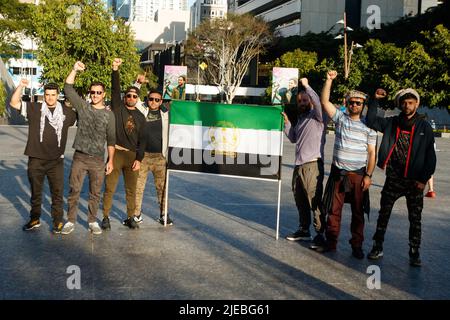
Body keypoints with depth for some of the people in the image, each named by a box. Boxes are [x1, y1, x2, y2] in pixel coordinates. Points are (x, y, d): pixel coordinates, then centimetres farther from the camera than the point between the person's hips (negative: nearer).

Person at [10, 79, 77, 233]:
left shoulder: (67, 112, 4)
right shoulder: (34, 108, 0)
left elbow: (83, 118, 22)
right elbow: (14, 103, -5)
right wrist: (20, 86, -14)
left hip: (56, 160, 0)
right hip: (36, 160, 0)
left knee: (57, 193, 5)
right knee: (35, 192, 15)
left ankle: (58, 221, 17)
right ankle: (35, 219, 30)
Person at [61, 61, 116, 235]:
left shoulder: (109, 114, 4)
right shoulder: (82, 106, 4)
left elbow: (111, 139, 5)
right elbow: (68, 89, -4)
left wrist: (111, 160, 2)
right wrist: (75, 70, -14)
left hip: (98, 159, 0)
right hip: (79, 157, 0)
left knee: (95, 193, 8)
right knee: (74, 190, 1)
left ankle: (92, 221, 21)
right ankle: (71, 221, 12)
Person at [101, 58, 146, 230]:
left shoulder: (140, 117, 11)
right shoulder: (118, 107, 4)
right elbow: (115, 89, -11)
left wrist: (139, 159, -1)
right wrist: (115, 70, -25)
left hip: (133, 156, 3)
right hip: (116, 153, -3)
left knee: (131, 190, 9)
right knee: (110, 188, -1)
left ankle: (130, 217, 20)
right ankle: (106, 217, 9)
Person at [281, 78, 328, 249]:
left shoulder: (317, 116, -4)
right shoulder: (301, 118, 21)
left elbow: (317, 101, -25)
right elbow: (294, 138, 27)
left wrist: (306, 85, -17)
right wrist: (286, 122, 16)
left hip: (312, 164, -9)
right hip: (299, 164, 9)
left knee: (315, 200, -10)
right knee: (300, 200, 16)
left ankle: (320, 233, -5)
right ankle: (304, 230, 28)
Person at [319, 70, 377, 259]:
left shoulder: (368, 125, 3)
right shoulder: (340, 118, 5)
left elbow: (372, 153, 1)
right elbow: (324, 101, -4)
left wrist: (368, 175, -7)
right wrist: (329, 80, -13)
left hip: (358, 174, -1)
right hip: (338, 173, 1)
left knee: (358, 212, 6)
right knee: (334, 209, 5)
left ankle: (357, 245, 15)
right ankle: (331, 242, 15)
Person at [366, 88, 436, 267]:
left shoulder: (424, 127, -2)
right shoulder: (392, 123, 4)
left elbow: (430, 156, -1)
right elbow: (371, 121, 4)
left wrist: (424, 179, -7)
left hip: (414, 181, -1)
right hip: (393, 178, 2)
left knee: (415, 219, 5)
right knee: (383, 214, 6)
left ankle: (414, 253, 15)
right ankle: (377, 247, 18)